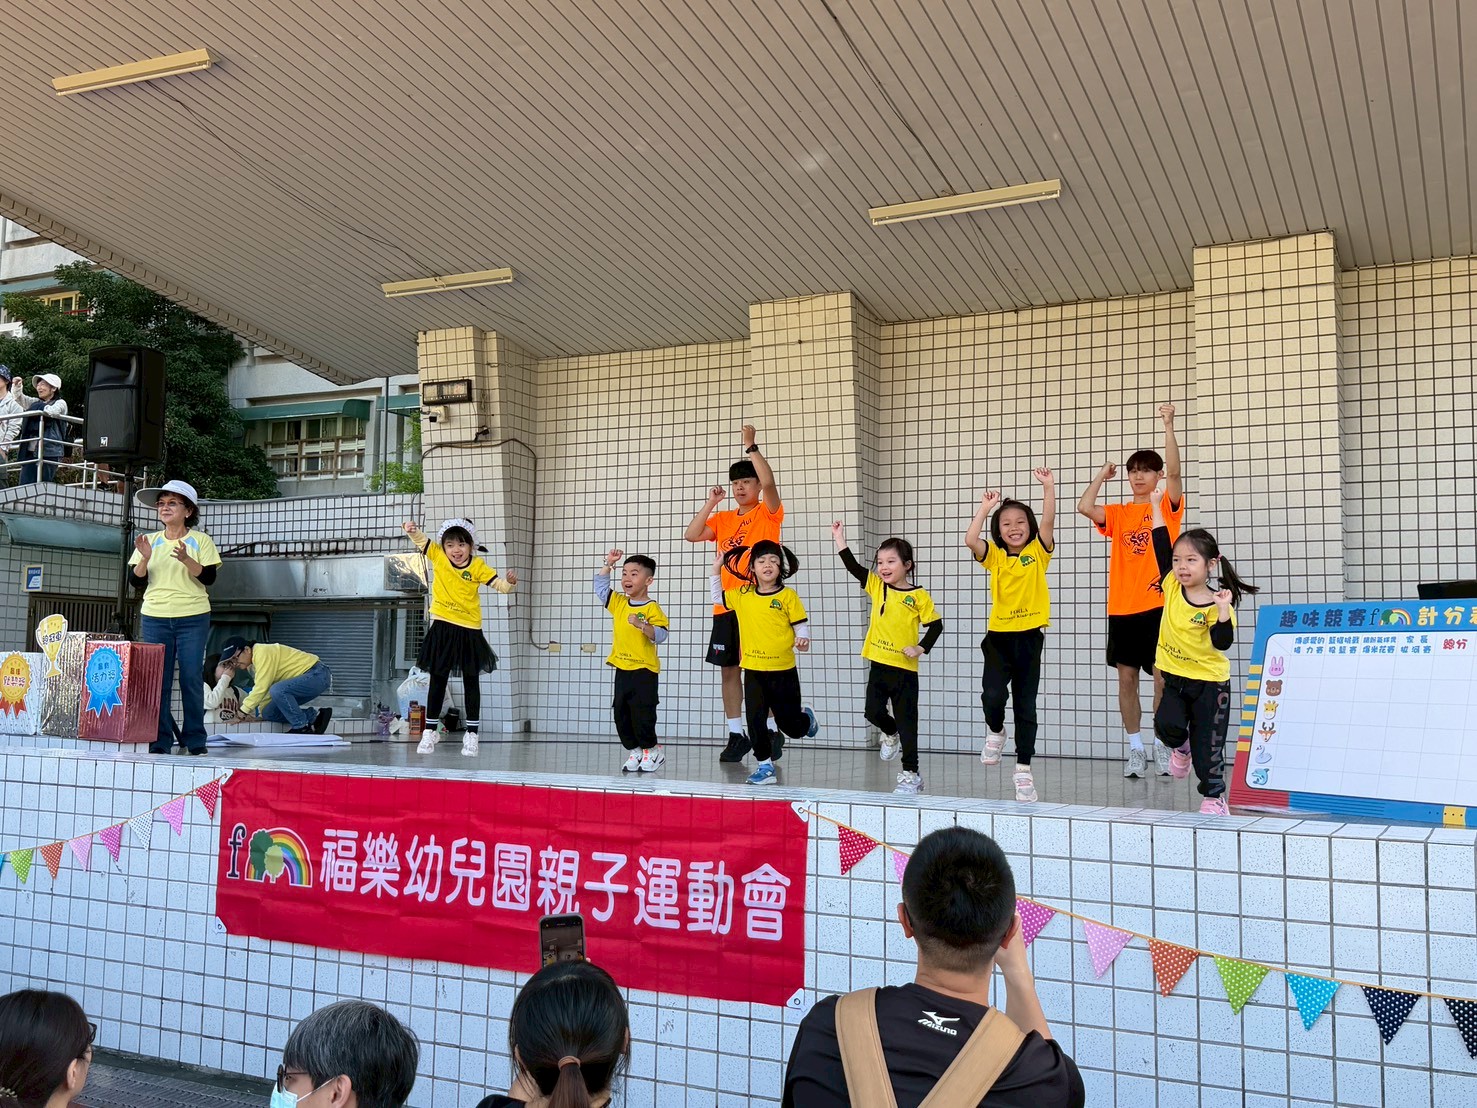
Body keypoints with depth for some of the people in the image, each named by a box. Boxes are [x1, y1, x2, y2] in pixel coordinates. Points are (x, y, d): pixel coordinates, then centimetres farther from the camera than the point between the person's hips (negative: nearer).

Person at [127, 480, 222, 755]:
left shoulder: (200, 540, 4)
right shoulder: (150, 541, 11)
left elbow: (209, 578, -5)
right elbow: (136, 581, 6)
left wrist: (185, 559, -20)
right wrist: (145, 558, -12)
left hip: (193, 618, -2)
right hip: (154, 617, 2)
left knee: (191, 678, -4)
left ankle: (195, 739, 4)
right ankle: (160, 740, 3)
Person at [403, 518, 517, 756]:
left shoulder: (478, 567, -6)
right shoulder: (438, 556, -2)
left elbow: (499, 584, -9)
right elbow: (420, 539, 0)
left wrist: (510, 583, -30)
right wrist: (411, 529, -21)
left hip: (469, 631, -1)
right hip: (442, 628, 1)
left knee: (471, 683, 7)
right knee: (438, 681, 8)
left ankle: (471, 734, 15)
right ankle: (430, 731, 17)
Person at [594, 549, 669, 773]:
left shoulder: (652, 608, -11)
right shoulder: (618, 603, 9)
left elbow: (661, 635, -18)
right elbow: (600, 587, 14)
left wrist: (642, 625, -32)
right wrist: (608, 564, 6)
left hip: (644, 671, -7)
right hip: (622, 670, 7)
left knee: (642, 714, -2)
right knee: (621, 714, 9)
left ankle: (652, 750, 16)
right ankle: (634, 751, 21)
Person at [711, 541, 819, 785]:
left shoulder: (788, 595, -6)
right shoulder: (742, 595, 4)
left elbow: (801, 623, -4)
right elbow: (717, 596, 20)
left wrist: (802, 639, -23)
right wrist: (716, 569, 11)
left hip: (783, 671, -3)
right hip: (753, 671, 3)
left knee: (791, 725, 6)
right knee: (755, 720, 1)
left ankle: (806, 717, 41)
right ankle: (765, 766, 13)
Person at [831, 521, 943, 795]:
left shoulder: (918, 596, -6)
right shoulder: (876, 586, 5)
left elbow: (935, 625, -2)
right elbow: (853, 566, 1)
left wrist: (920, 648, -14)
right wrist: (839, 537, -4)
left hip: (905, 669, -4)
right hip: (879, 664, 4)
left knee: (906, 723, 1)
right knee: (873, 712, 3)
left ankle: (911, 775, 11)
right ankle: (891, 734, 37)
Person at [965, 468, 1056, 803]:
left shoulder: (1037, 552, 3)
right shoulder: (994, 556, 4)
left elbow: (1048, 522, -12)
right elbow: (970, 540, -14)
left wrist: (1048, 486, -20)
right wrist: (985, 507, -11)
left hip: (1030, 636, 0)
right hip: (999, 636, 0)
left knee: (1026, 705, 5)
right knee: (993, 694, -18)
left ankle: (1023, 769, 13)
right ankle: (995, 732, 16)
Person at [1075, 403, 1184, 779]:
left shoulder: (1168, 506, 4)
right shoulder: (1118, 514, 11)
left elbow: (1174, 472, -13)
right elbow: (1084, 507, -5)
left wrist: (1168, 426, -19)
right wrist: (1102, 475, 4)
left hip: (1157, 606, -3)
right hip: (1122, 608, 3)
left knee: (1162, 678, -3)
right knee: (1126, 678, 5)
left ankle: (1162, 747, 8)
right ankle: (1135, 749, 14)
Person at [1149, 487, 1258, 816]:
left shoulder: (1216, 603, -14)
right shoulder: (1172, 587, -3)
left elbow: (1223, 643, -21)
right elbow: (1161, 547, -3)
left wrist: (1223, 610, -33)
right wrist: (1156, 508, -3)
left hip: (1210, 680, -3)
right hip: (1174, 677, 3)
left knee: (1208, 744, 1)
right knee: (1167, 724, -19)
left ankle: (1214, 795, 17)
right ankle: (1180, 747, 17)